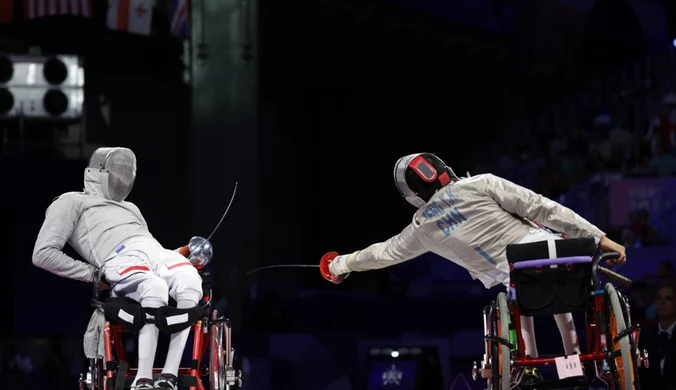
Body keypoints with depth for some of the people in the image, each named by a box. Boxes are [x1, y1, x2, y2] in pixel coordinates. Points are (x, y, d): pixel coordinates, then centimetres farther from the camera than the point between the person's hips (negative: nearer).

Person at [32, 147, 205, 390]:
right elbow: (43, 254, 7)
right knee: (155, 288, -40)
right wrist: (92, 273, 3)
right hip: (121, 258, -6)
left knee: (190, 282, -32)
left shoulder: (129, 208, 42)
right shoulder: (72, 202, 20)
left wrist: (190, 252, 14)